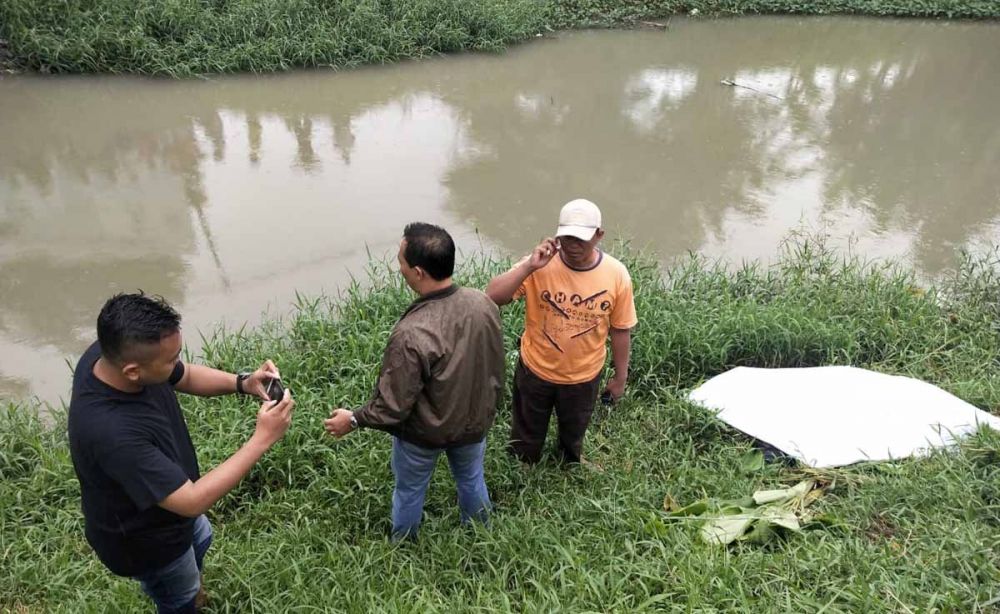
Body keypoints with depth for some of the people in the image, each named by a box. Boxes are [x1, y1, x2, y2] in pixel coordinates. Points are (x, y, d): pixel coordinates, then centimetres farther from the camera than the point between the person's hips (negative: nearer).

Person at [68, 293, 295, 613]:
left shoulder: (112, 352, -23)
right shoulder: (112, 432, -46)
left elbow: (186, 377, -4)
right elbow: (193, 501, -38)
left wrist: (243, 383, -21)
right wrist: (262, 440, -37)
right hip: (145, 541, -7)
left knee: (200, 539, 37)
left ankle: (188, 588, 66)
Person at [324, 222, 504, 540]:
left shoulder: (411, 334, -38)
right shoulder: (484, 304, -20)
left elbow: (394, 406, -25)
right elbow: (496, 369, -4)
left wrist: (353, 420, -7)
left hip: (423, 433, -4)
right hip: (474, 421, 4)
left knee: (409, 490, 24)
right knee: (471, 479, 30)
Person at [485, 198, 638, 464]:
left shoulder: (616, 275, -18)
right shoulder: (539, 265, -23)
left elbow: (620, 329, -5)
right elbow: (492, 297, -30)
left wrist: (620, 377, 4)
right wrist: (529, 266, -39)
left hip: (583, 378, 1)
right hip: (535, 371, -1)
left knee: (573, 439, 29)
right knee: (526, 441, 23)